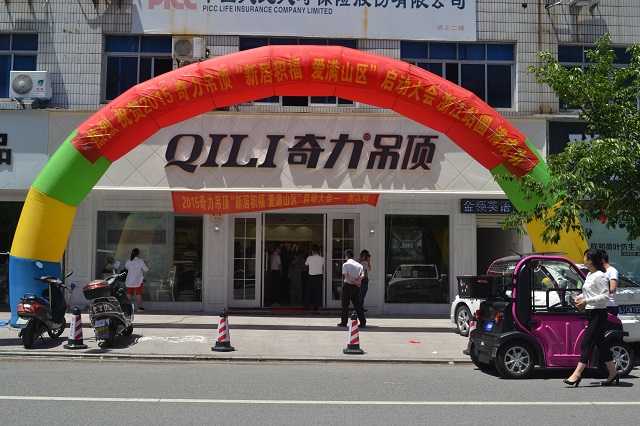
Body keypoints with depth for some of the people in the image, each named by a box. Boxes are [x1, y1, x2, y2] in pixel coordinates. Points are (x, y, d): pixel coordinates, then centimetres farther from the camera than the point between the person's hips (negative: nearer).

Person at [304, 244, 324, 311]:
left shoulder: (309, 258, -10)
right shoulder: (322, 259, -4)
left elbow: (306, 264, 11)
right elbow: (324, 268, 9)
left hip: (311, 277, -2)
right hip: (319, 277, 2)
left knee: (308, 292, 10)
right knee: (318, 292, 8)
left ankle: (306, 306, 13)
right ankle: (316, 307, 8)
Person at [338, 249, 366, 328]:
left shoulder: (345, 264, -6)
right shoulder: (359, 265, 8)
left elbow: (346, 275, -16)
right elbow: (362, 275, -5)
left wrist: (354, 281, -16)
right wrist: (357, 281, -15)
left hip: (348, 286, -4)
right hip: (356, 287, 5)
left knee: (345, 305, 4)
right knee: (357, 304, 8)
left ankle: (344, 322, 7)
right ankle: (363, 322, 3)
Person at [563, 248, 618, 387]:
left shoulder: (599, 276, -15)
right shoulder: (590, 275, 13)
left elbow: (605, 296, -19)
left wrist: (587, 301, -23)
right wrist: (580, 297, 7)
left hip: (598, 314, -10)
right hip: (592, 313, 10)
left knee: (585, 343, -11)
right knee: (600, 343, 13)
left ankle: (577, 374, -11)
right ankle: (613, 373, 23)